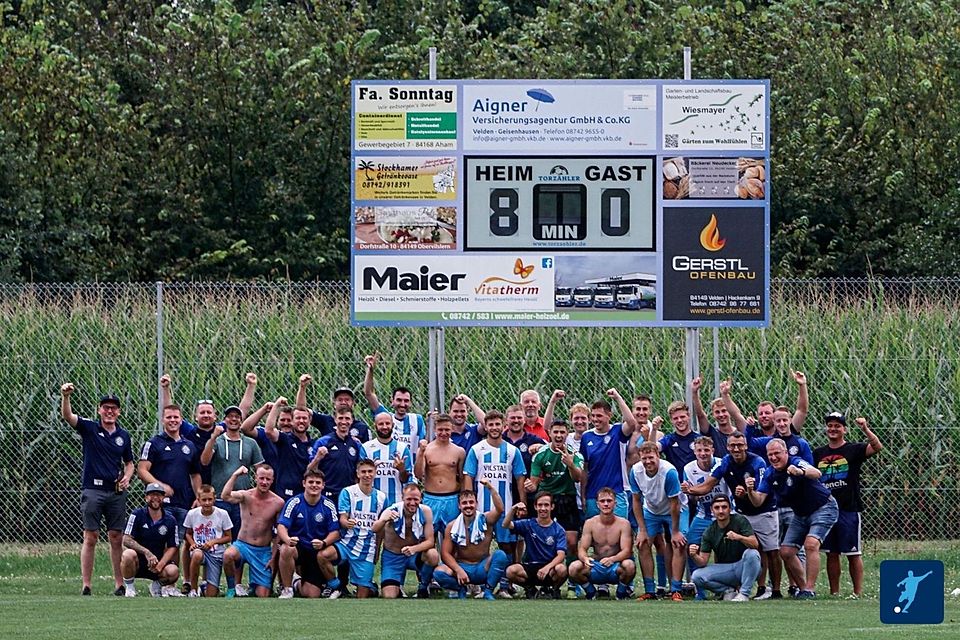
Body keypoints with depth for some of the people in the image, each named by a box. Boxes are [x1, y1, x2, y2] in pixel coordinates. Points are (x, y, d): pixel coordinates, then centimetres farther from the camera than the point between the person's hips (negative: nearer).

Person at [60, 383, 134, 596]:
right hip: (93, 489, -3)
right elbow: (67, 416, -15)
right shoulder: (90, 429, 1)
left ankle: (120, 584, 9)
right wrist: (65, 396, -33)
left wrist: (127, 477, 1)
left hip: (116, 491, 3)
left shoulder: (123, 435, 12)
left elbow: (129, 462, 23)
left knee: (116, 538, 4)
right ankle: (86, 585, -4)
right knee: (90, 538, -5)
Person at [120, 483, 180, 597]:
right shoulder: (137, 515, -5)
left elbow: (172, 547, 2)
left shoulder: (170, 521, 3)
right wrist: (146, 552, -26)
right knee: (128, 554, -38)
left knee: (173, 572, -28)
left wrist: (161, 564, -17)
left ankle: (158, 584, 9)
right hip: (138, 562, -2)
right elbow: (126, 540, -13)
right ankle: (129, 588, -12)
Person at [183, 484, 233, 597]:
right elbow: (188, 534, 13)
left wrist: (213, 541, -15)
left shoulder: (222, 514, -6)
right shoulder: (192, 514, -3)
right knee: (197, 555, -42)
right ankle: (193, 590, -23)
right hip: (199, 549, 0)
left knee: (211, 595, -6)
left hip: (216, 553, 0)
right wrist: (192, 543, -9)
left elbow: (228, 537, 2)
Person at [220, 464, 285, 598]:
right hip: (242, 545, -1)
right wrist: (235, 475, -31)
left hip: (264, 552, 1)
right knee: (228, 555, -37)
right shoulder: (246, 496, -7)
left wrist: (274, 556, 0)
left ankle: (254, 587, 32)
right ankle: (233, 587, -10)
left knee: (262, 596, -6)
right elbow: (225, 497, -28)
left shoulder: (278, 503, -4)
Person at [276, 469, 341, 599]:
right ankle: (287, 589, -16)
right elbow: (281, 526, -14)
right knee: (286, 550, -38)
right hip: (297, 546, -1)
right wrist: (288, 539, -37)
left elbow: (335, 532, -4)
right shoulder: (294, 503, -7)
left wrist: (323, 543, -26)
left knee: (311, 595, -10)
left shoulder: (328, 505, -3)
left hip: (318, 552, 1)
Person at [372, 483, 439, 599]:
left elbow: (430, 541, -16)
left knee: (433, 555, -31)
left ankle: (423, 586, -1)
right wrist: (384, 520, -62)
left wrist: (414, 549, -37)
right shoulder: (393, 511, -21)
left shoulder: (425, 511, -15)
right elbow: (375, 530, -38)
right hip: (393, 556, -1)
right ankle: (398, 586, 24)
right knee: (389, 597, -16)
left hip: (414, 555, 1)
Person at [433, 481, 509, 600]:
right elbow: (445, 553, -6)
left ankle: (488, 591, -14)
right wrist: (458, 571, -21)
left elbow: (499, 510, -26)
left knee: (500, 555, -29)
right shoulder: (452, 526, -2)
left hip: (482, 569, 0)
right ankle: (461, 589, 2)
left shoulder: (485, 520, -4)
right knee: (439, 573, -29)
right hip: (462, 567, 0)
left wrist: (490, 488, -38)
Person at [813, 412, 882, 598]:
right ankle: (834, 592, 11)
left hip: (849, 509, -4)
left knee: (853, 553, -2)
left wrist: (865, 429, -30)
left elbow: (877, 447, -17)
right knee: (831, 553, 7)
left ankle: (858, 592, 1)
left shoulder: (854, 450, -1)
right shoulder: (818, 453, 13)